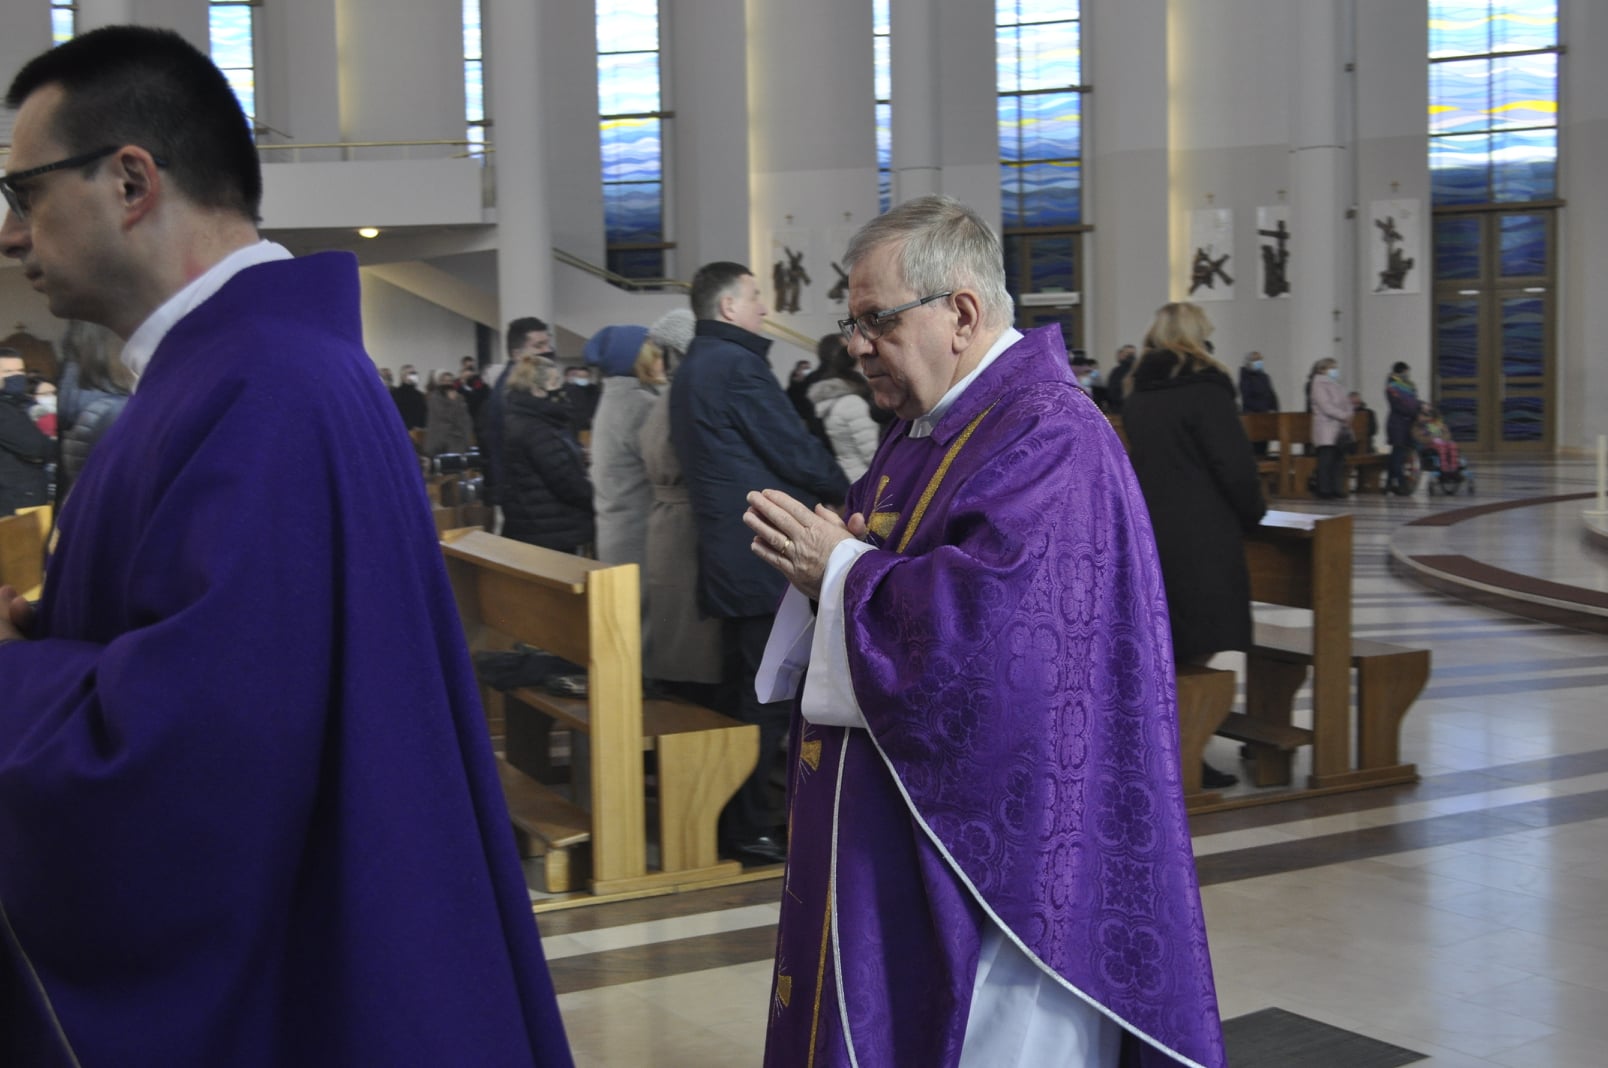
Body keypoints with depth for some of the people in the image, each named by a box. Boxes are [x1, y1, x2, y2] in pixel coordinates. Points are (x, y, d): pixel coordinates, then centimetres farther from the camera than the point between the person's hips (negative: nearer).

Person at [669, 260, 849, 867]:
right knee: (764, 699, -4)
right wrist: (843, 491, 4)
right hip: (762, 554, -10)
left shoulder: (691, 368, 18)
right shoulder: (737, 363, -14)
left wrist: (818, 491, 15)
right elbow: (791, 448, -13)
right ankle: (750, 830, 1)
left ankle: (739, 820, 22)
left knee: (743, 692, 16)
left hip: (727, 555, 10)